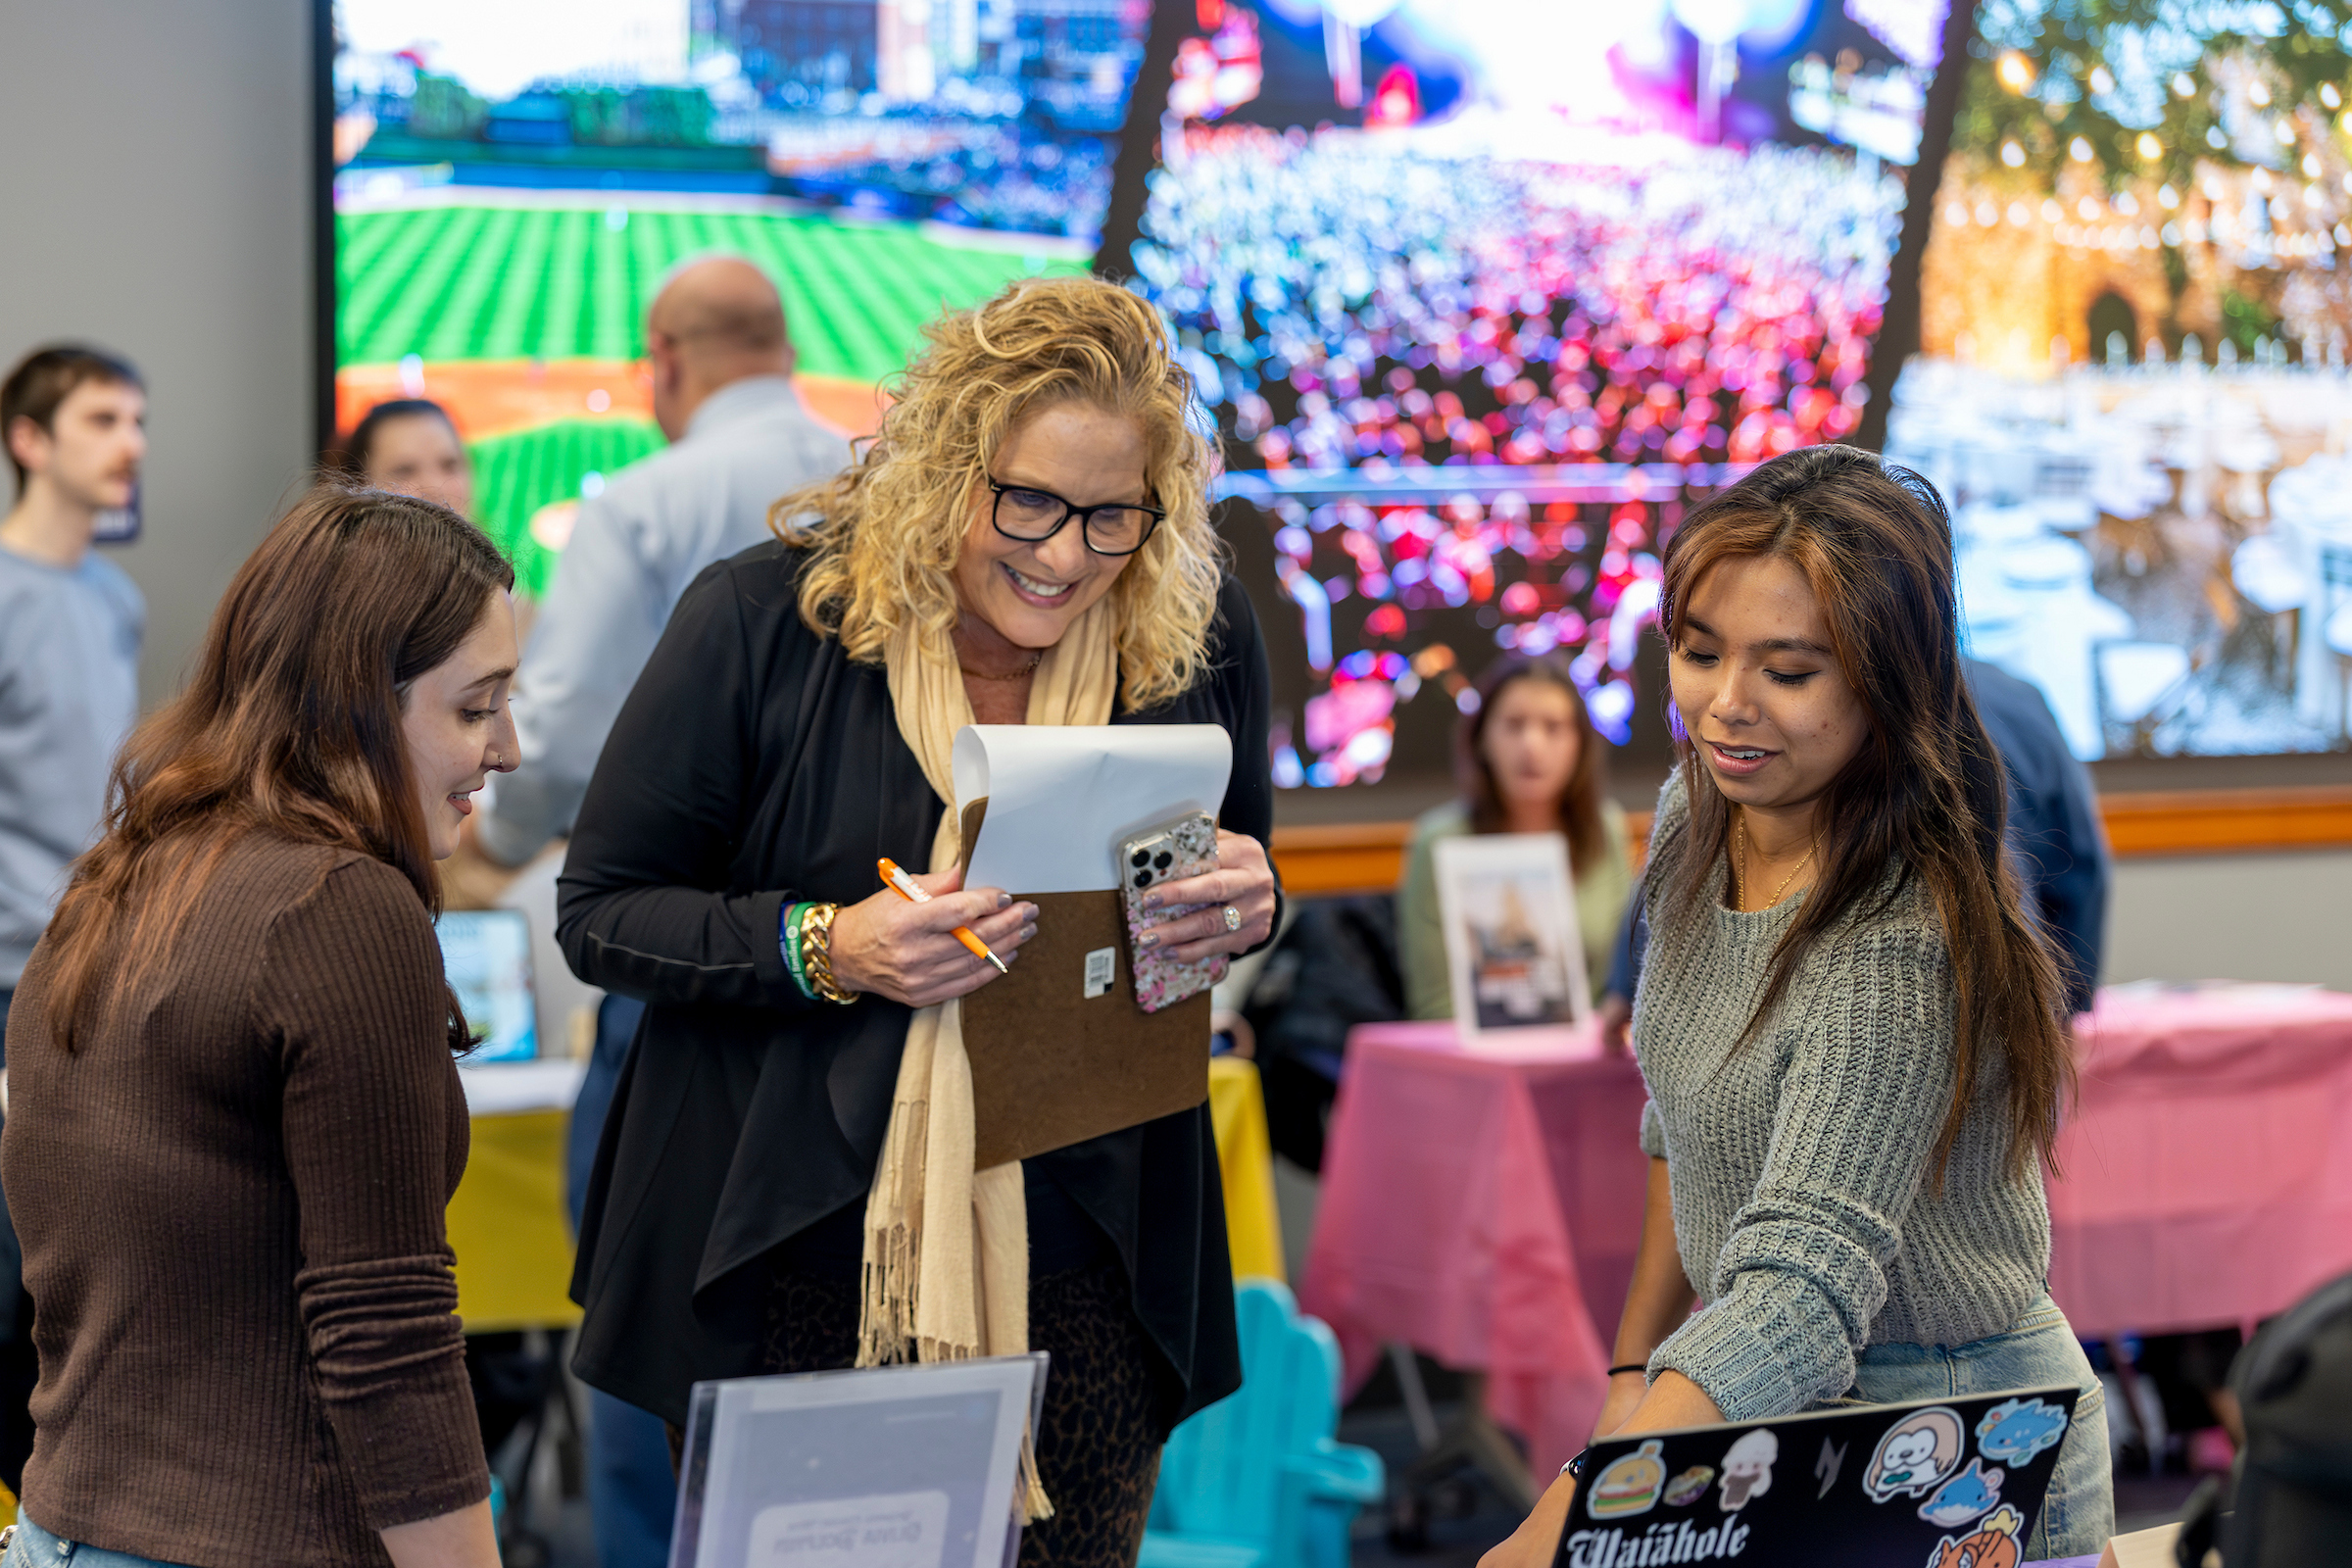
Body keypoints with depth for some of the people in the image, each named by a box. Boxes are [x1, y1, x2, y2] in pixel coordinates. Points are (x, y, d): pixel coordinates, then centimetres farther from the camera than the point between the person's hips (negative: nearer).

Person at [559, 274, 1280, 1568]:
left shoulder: (1199, 639, 0)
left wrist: (1244, 910, -9)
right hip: (789, 1270, -2)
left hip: (1080, 1273, 2)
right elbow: (601, 912, -4)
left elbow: (1240, 866, 16)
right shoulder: (762, 621, -8)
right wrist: (828, 950, -20)